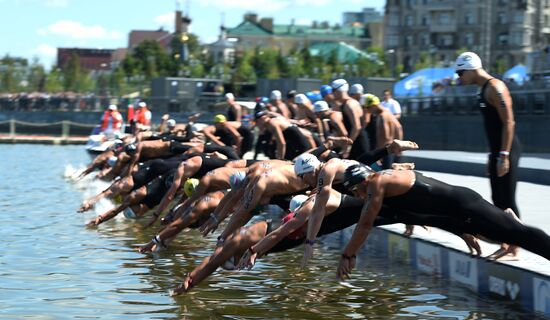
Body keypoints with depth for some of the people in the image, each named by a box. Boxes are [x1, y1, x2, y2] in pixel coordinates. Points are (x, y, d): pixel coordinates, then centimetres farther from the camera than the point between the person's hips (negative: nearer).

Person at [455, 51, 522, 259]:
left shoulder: (495, 88, -14)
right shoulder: (484, 89, 16)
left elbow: (508, 122, -20)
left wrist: (504, 155, -24)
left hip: (507, 150, -10)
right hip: (497, 151, 10)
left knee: (508, 200, -6)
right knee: (498, 200, 11)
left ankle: (515, 249, -1)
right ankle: (504, 246, 17)